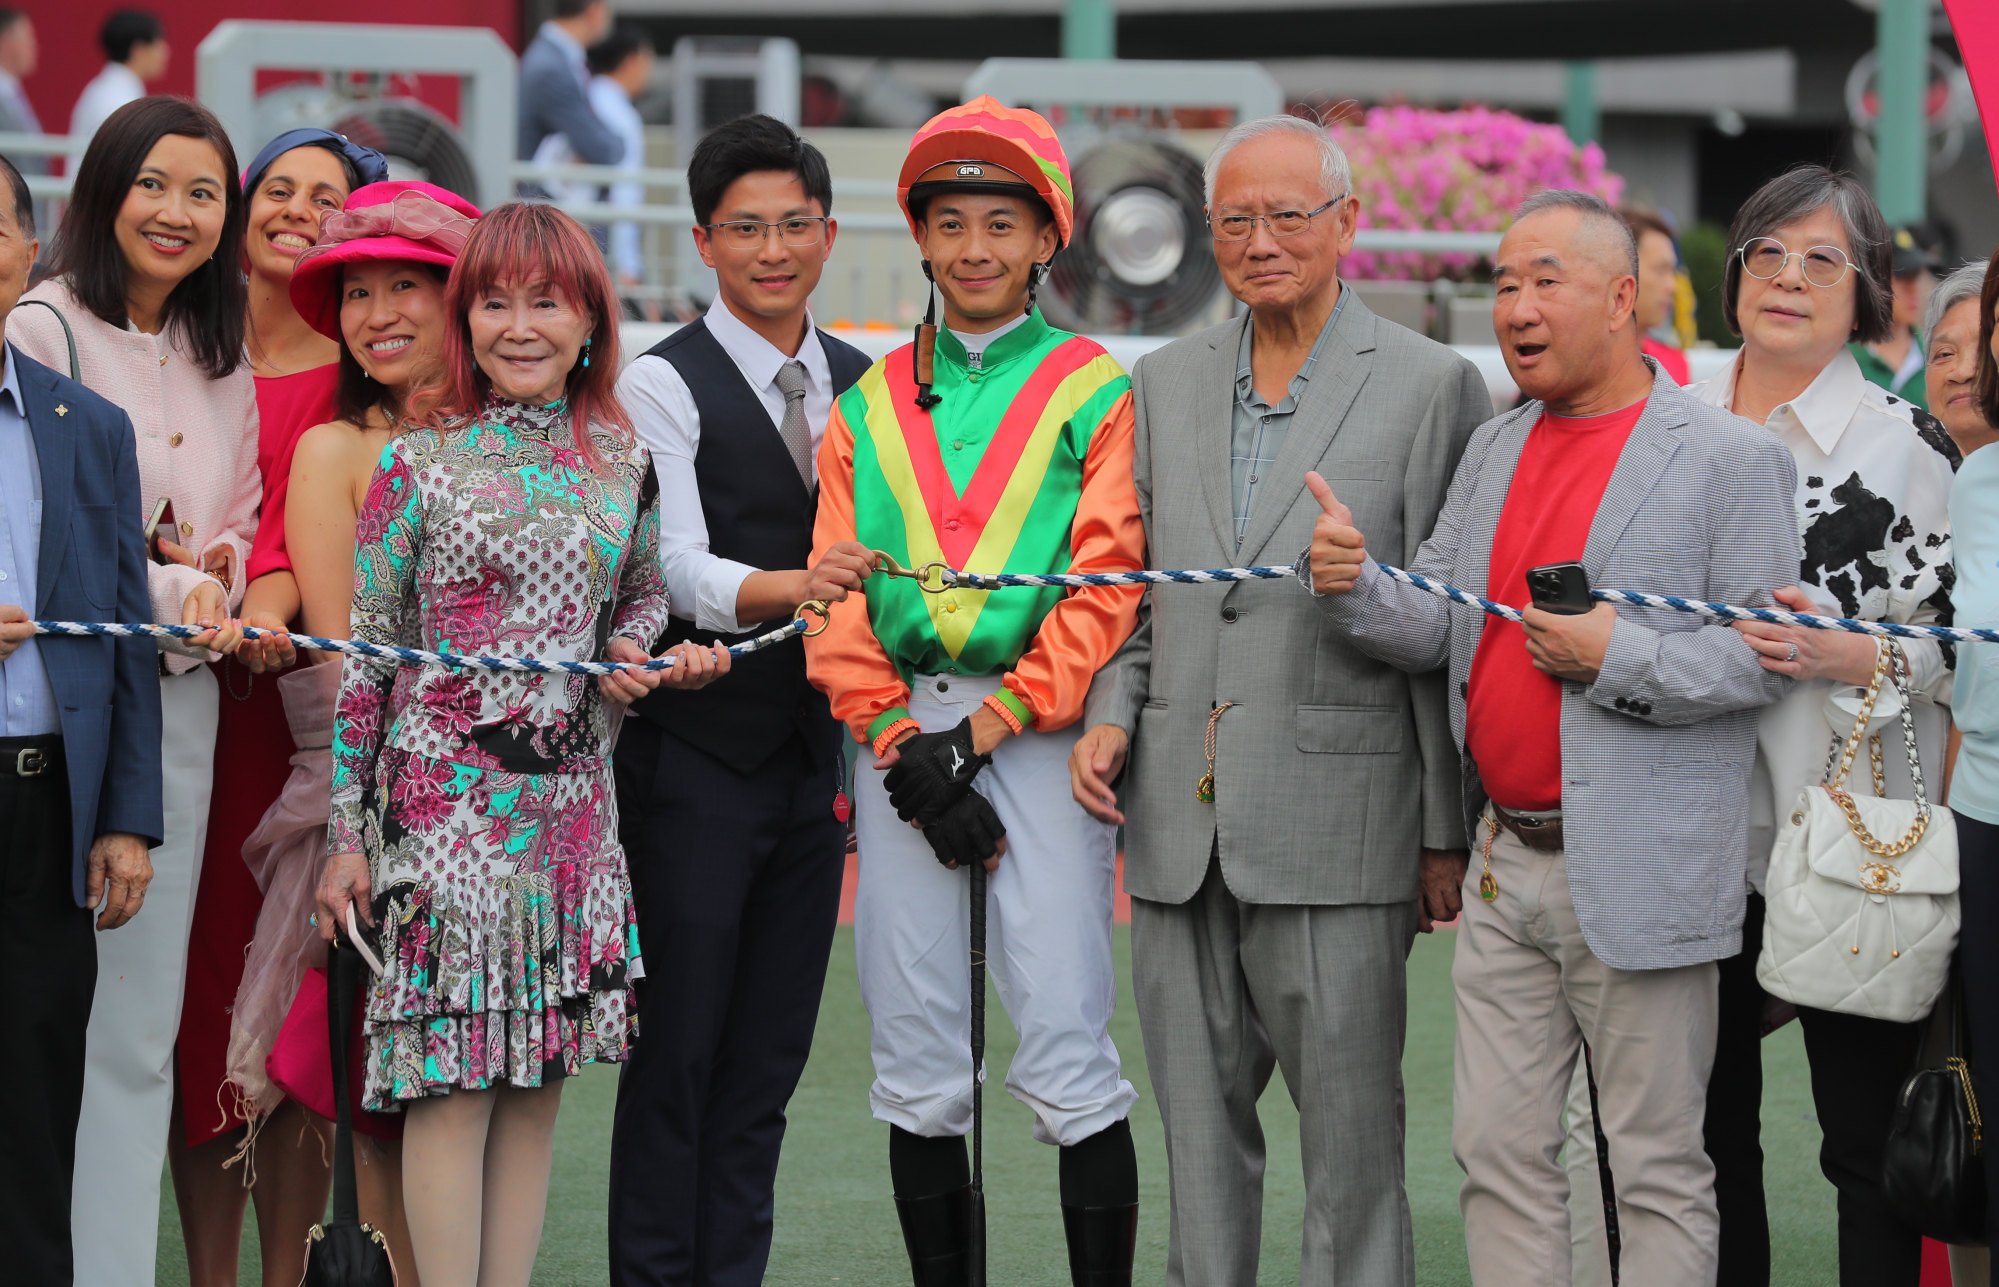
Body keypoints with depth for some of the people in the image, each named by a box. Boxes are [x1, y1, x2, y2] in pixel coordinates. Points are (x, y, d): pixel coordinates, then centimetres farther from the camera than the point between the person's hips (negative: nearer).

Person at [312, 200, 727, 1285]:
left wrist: (633, 654, -1)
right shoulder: (418, 463, -3)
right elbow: (360, 655, -1)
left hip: (572, 798, 4)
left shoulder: (624, 461, 8)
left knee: (538, 1077, 6)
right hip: (443, 797, -4)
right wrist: (346, 835, -4)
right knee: (454, 1081, -6)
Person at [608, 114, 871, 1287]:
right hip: (697, 760, -5)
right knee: (678, 1051, -2)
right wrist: (790, 588, -35)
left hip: (818, 757, 5)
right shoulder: (664, 385, -6)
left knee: (768, 1060, 9)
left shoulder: (860, 385, 12)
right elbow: (678, 570, -17)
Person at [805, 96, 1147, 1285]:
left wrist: (984, 731, -11)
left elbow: (1107, 590, -4)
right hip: (902, 735, 4)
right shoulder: (871, 405, 15)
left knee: (1068, 1064, -9)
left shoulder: (1093, 394, 5)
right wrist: (900, 743, -5)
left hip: (1038, 732, -3)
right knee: (919, 1073, 5)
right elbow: (836, 593, 9)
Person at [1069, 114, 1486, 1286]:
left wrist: (1448, 830, -5)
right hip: (1182, 832, 5)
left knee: (1350, 1137, -1)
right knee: (1199, 1134, 11)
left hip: (1335, 825, -5)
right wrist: (1111, 712, 2)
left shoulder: (1431, 386, -2)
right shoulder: (1167, 383, 14)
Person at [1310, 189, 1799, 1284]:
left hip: (1634, 879, -6)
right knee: (1498, 1154, 10)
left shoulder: (1730, 458, -7)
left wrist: (1617, 657, -20)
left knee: (1658, 1173, 2)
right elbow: (1438, 630, 11)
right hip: (1504, 866, 6)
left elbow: (1766, 656, -11)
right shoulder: (1494, 451, 14)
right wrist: (1352, 584, -8)